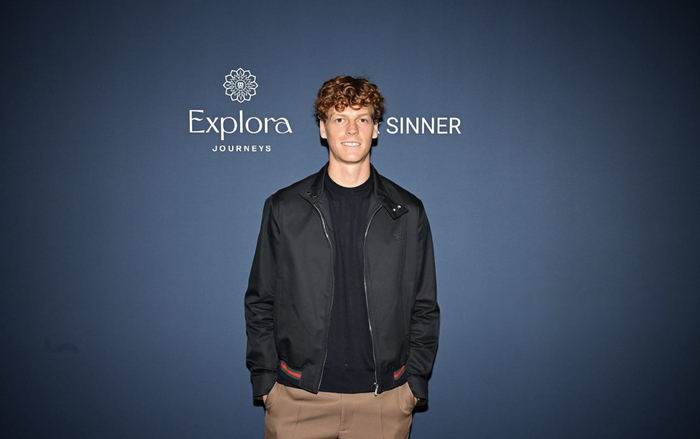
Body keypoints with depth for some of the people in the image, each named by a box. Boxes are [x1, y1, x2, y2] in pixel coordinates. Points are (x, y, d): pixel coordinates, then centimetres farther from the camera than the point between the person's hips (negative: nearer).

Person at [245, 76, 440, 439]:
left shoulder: (408, 212, 3)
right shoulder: (283, 208, 2)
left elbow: (424, 307, 7)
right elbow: (260, 303, 5)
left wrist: (415, 381, 2)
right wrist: (265, 380, 0)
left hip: (384, 398, 1)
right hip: (298, 396, 0)